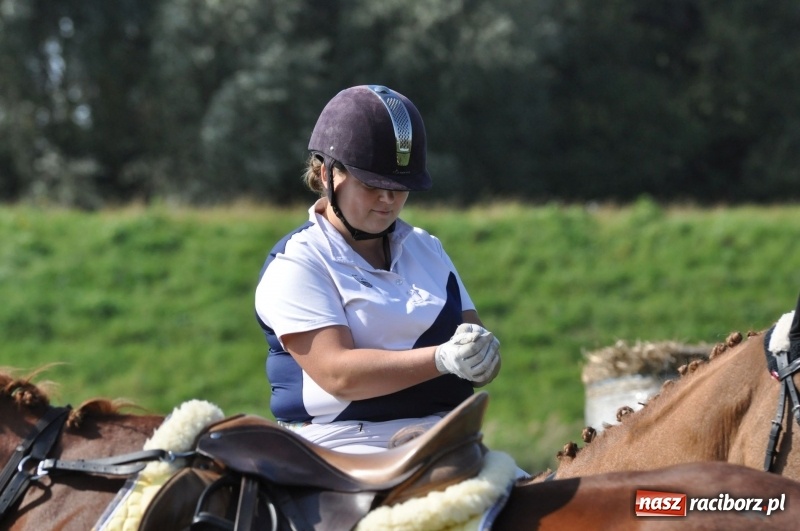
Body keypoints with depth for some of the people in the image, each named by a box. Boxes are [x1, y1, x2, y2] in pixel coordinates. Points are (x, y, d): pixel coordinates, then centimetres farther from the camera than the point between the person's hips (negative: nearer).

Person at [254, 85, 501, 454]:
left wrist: (480, 352, -11)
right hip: (345, 449, -6)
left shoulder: (427, 249, 20)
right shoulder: (294, 266, -1)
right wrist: (442, 359, -24)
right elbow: (337, 373, -14)